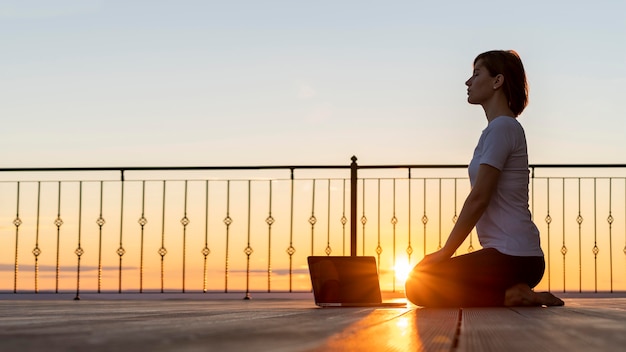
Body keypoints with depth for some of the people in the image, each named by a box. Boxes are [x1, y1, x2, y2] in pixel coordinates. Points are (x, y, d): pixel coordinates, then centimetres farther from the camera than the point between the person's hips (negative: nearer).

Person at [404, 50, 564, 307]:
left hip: (512, 256, -10)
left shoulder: (502, 127, -11)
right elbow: (480, 199, 20)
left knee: (417, 286, -11)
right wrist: (446, 253, 16)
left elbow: (478, 199, -16)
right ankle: (515, 293, 6)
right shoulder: (501, 127, 20)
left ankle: (511, 296, -10)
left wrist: (445, 252, -10)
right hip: (519, 255, 10)